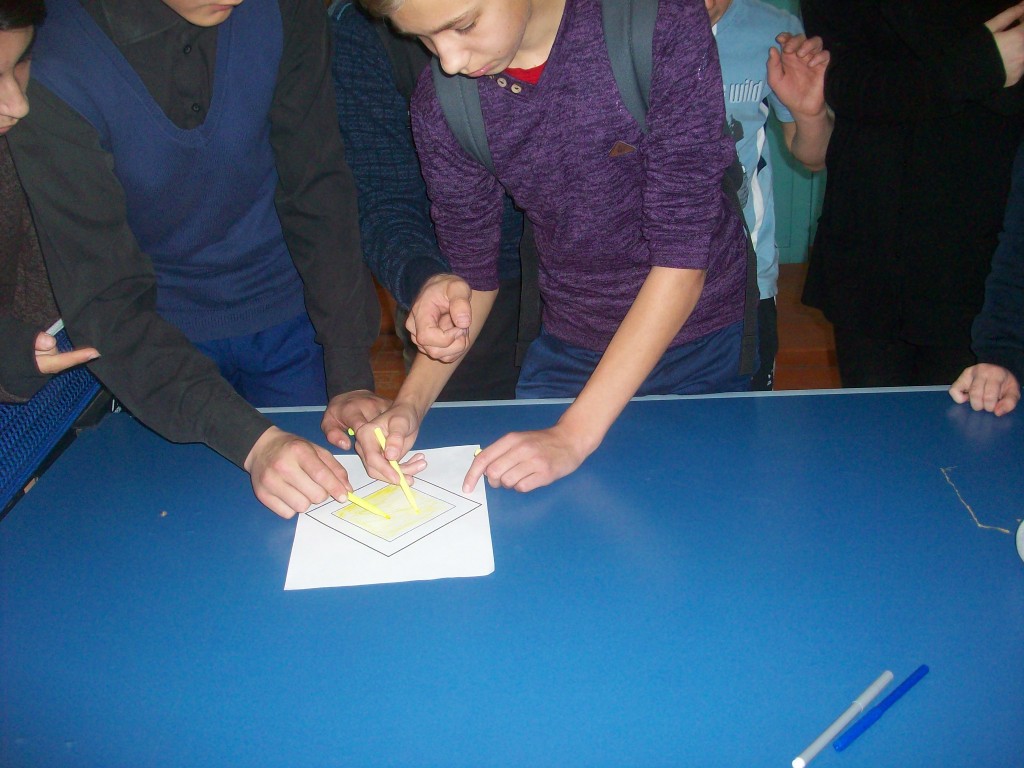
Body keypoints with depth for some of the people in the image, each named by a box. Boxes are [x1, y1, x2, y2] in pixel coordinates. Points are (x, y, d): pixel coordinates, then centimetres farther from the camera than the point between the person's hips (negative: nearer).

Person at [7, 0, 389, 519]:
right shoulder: (50, 71, -26)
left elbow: (319, 190, -13)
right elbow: (105, 308, -25)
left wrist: (352, 377, -20)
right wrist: (252, 441, -36)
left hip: (285, 306, 2)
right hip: (161, 335, -2)